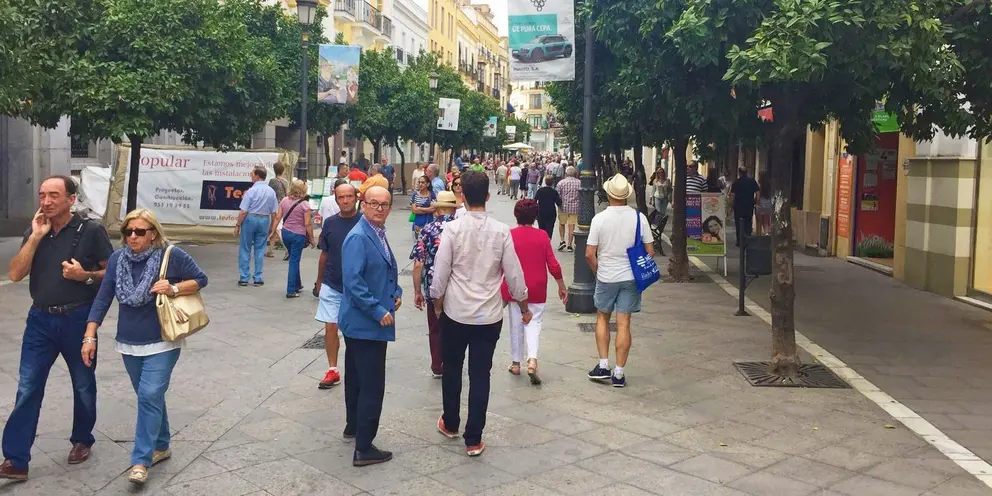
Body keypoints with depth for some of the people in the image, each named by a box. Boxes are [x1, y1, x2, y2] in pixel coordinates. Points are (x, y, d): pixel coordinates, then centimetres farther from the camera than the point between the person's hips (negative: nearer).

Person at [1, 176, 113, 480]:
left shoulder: (91, 231, -8)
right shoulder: (35, 232, 5)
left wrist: (85, 276, -21)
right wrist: (36, 237, -12)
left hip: (78, 319, -3)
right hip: (41, 319, 3)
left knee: (83, 385, 12)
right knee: (27, 388, 0)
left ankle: (82, 440, 33)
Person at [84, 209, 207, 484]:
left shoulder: (171, 256, -12)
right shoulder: (117, 259, -2)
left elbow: (201, 279, -3)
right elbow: (103, 299, -1)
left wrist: (174, 289, -20)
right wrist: (90, 337, -6)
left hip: (163, 343, -4)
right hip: (129, 344, 4)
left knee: (149, 396, -11)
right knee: (150, 397, 15)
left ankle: (141, 460, -4)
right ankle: (161, 446, 32)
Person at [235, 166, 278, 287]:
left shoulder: (251, 190, -13)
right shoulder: (271, 191, 2)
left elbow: (243, 211, -14)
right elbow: (274, 212, 4)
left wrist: (238, 225, -5)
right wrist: (271, 227, 15)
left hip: (250, 219, -4)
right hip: (264, 221, 4)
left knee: (245, 250, 6)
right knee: (260, 250, 10)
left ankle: (244, 278, 8)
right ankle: (258, 278, 12)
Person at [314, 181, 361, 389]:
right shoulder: (330, 223, -1)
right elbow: (324, 254, 9)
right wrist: (319, 281, 13)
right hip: (331, 286, 2)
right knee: (330, 327, 3)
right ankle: (332, 370, 15)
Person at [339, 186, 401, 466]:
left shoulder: (378, 234, 11)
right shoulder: (358, 237, -19)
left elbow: (387, 272, 22)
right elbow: (353, 281, -26)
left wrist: (396, 292, 4)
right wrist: (378, 311, -23)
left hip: (362, 323, 10)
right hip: (366, 323, -10)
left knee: (357, 378, 23)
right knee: (372, 386, -6)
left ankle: (353, 426, 40)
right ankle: (363, 449, 2)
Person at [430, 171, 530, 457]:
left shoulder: (452, 229, -11)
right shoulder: (501, 231, -8)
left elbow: (440, 272, -8)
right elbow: (513, 273, -3)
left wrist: (438, 304, 9)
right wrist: (524, 307, 11)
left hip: (455, 312, 0)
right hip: (489, 315, 0)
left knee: (452, 369, 19)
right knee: (480, 375, 6)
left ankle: (450, 424, 36)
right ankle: (473, 439, 10)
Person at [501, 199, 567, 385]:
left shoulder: (509, 235, -9)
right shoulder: (542, 236, -6)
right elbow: (553, 265, -5)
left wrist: (498, 287, 8)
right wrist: (562, 286, 7)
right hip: (537, 289, 0)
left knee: (516, 324, 13)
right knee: (533, 322, 8)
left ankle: (516, 363, 22)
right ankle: (532, 360, -12)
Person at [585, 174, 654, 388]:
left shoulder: (599, 218, -12)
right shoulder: (639, 217, -7)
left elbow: (590, 254, -10)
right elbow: (650, 252, -3)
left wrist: (598, 271, 8)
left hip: (606, 278, -1)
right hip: (630, 277, 1)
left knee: (602, 318, 19)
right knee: (623, 324, 5)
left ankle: (603, 365, 15)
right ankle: (618, 373, 9)